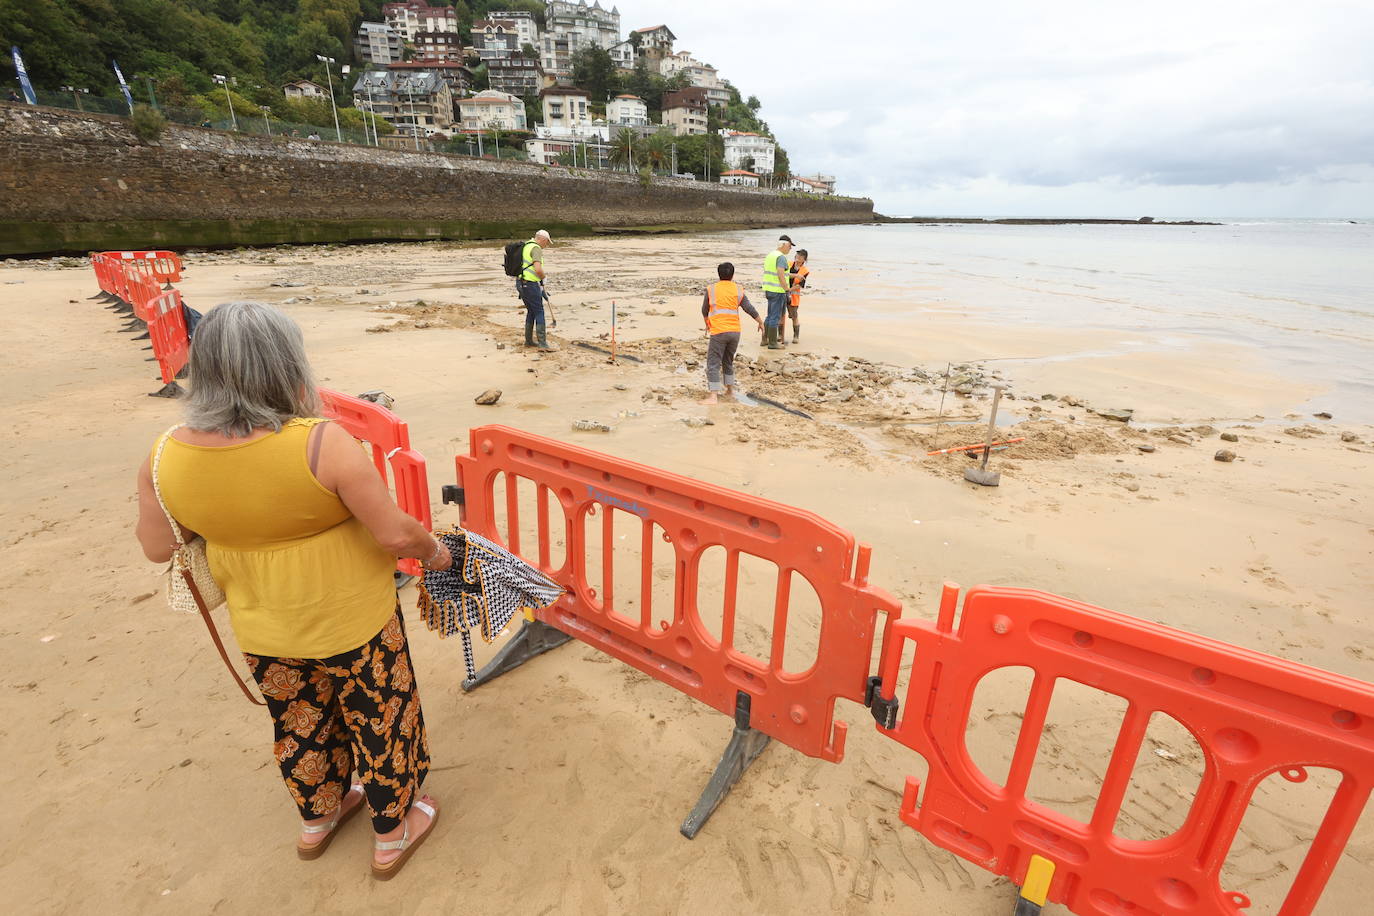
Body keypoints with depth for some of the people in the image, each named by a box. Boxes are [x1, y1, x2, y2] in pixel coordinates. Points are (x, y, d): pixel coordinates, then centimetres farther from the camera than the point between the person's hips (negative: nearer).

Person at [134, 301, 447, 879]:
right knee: (380, 723, 19)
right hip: (352, 623, -5)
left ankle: (317, 819, 54)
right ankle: (392, 835, 40)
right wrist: (435, 552, -5)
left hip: (263, 634, 5)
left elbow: (158, 547, 2)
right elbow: (396, 534, -25)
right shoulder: (322, 444, -28)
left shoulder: (166, 457, -13)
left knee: (300, 726, 29)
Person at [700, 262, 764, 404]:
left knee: (713, 363, -4)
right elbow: (749, 309, 7)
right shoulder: (738, 290, 6)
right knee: (728, 361, 21)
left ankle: (713, 396, -14)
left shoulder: (711, 289, 0)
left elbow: (704, 310, 10)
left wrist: (707, 323, 29)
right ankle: (730, 390, 31)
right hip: (735, 331, 4)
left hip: (718, 332, -4)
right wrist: (760, 322, 21)